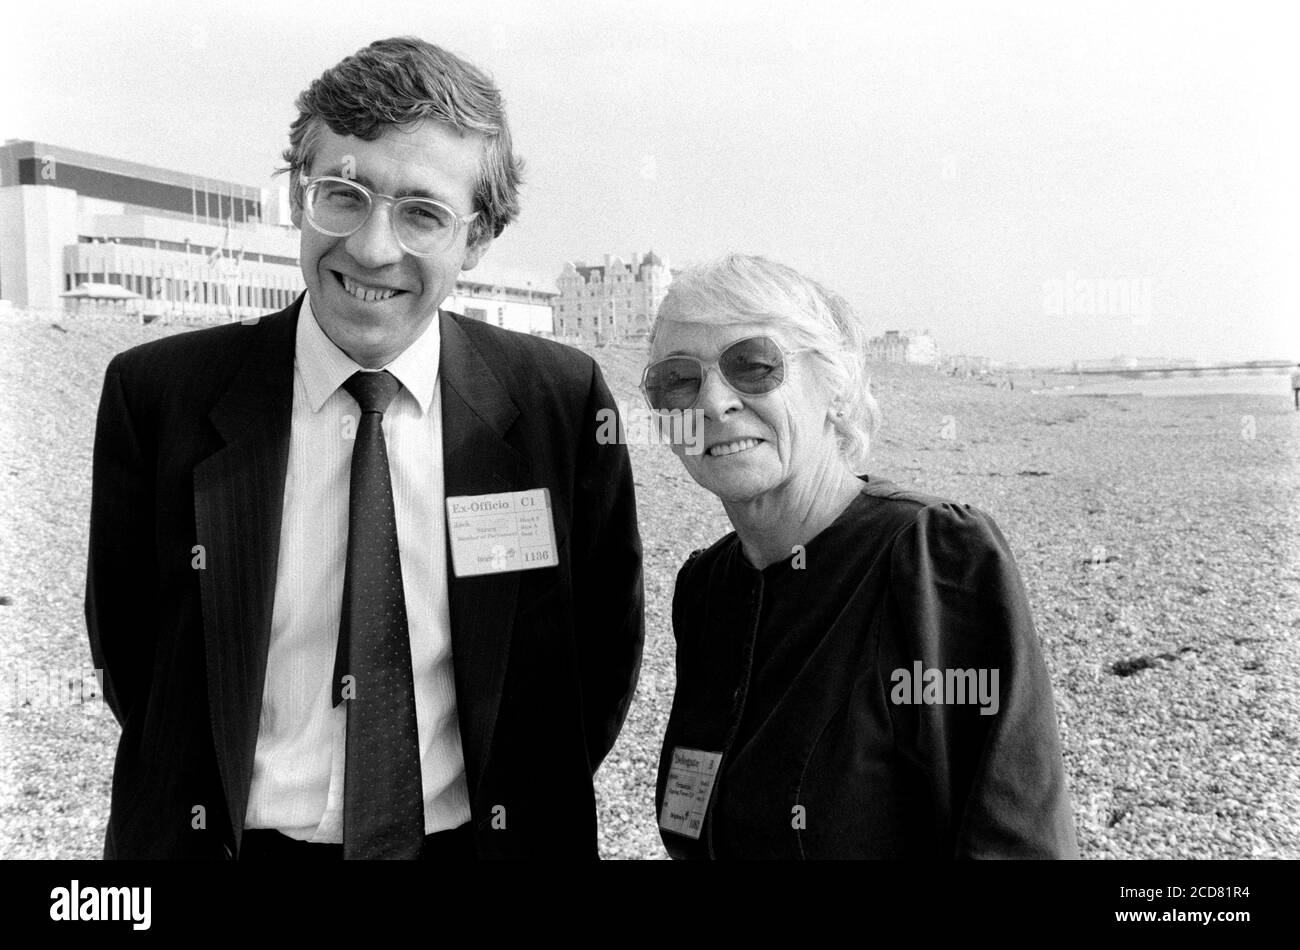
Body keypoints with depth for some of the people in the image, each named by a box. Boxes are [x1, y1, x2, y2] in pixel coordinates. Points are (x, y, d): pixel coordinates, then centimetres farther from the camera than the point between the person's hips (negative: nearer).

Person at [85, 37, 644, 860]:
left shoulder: (561, 399, -11)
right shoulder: (158, 395, -11)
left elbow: (604, 639, -1)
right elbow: (127, 652, 0)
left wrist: (526, 806, -4)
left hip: (481, 836, 1)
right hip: (238, 837, 0)